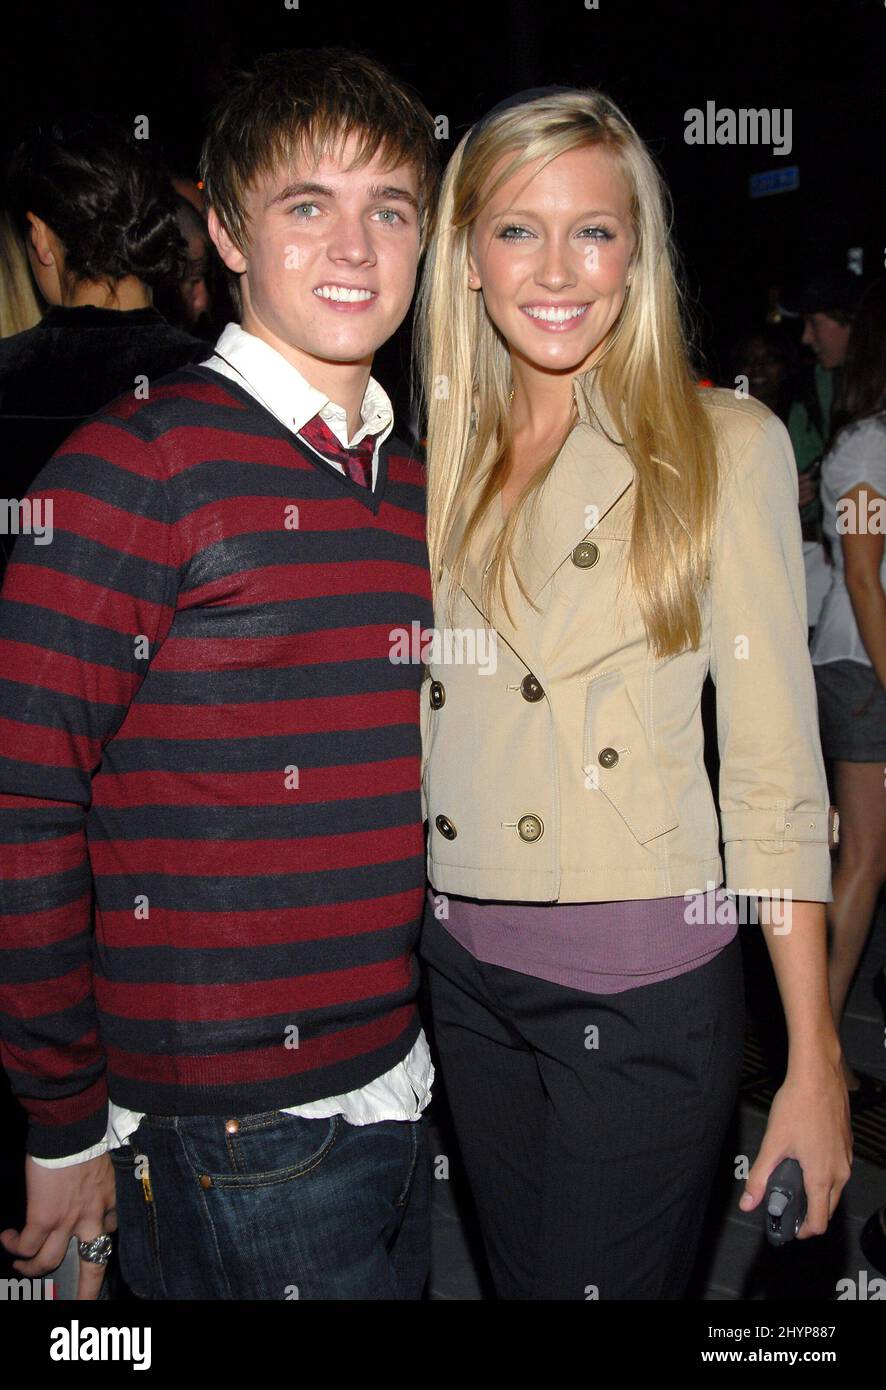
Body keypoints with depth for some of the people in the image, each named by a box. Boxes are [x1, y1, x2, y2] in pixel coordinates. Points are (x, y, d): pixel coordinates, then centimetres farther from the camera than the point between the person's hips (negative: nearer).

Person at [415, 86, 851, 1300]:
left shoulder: (727, 445, -8)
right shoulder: (437, 451, 5)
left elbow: (775, 772, -9)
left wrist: (815, 1063, -11)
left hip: (643, 985, -4)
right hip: (462, 965, 5)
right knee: (517, 1275, 21)